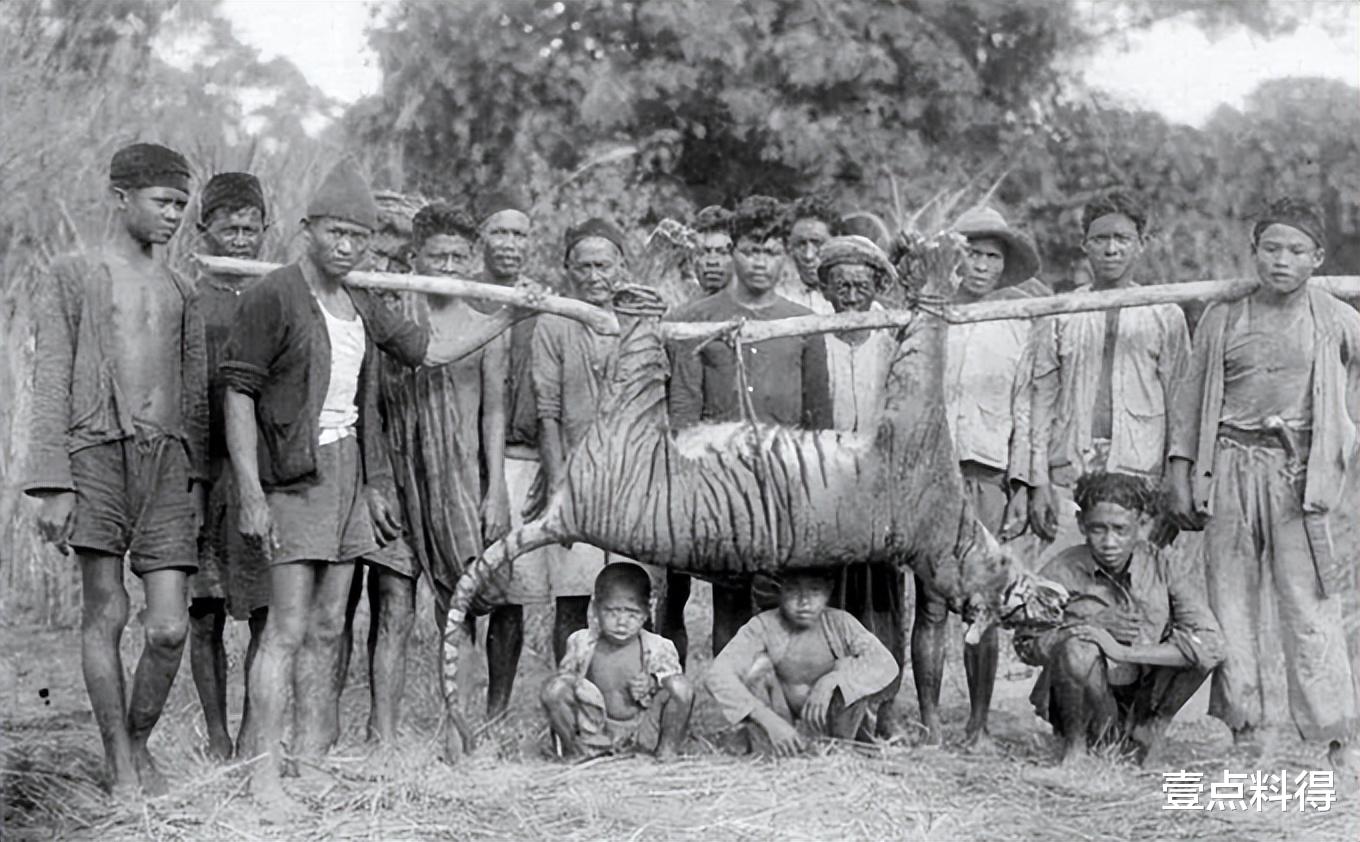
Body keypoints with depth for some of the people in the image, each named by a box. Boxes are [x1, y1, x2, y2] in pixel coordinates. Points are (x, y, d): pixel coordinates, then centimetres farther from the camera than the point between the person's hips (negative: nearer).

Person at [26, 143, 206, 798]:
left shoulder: (180, 291, 20)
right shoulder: (70, 279, 6)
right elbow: (51, 386, 0)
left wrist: (198, 479, 12)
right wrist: (51, 486, -8)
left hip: (168, 458, 4)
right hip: (98, 450, -3)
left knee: (170, 627, -5)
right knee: (105, 615, -1)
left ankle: (139, 743, 17)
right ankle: (120, 767, 8)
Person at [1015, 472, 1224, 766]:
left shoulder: (1167, 569, -10)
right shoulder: (1062, 573, -12)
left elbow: (1211, 644, -21)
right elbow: (1026, 645, -5)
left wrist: (1123, 652, -28)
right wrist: (1082, 630, -23)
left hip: (1141, 704, 2)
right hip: (1085, 705, -1)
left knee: (1198, 652, -20)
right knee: (1078, 649, -33)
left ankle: (1151, 730, 1)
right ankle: (1075, 743, -6)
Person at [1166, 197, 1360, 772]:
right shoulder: (1222, 317, 9)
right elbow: (1191, 397, 12)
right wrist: (1180, 475, 6)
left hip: (1301, 470, -2)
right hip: (1230, 467, 2)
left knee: (1311, 605, -6)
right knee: (1230, 599, 3)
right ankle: (1242, 729, 10)